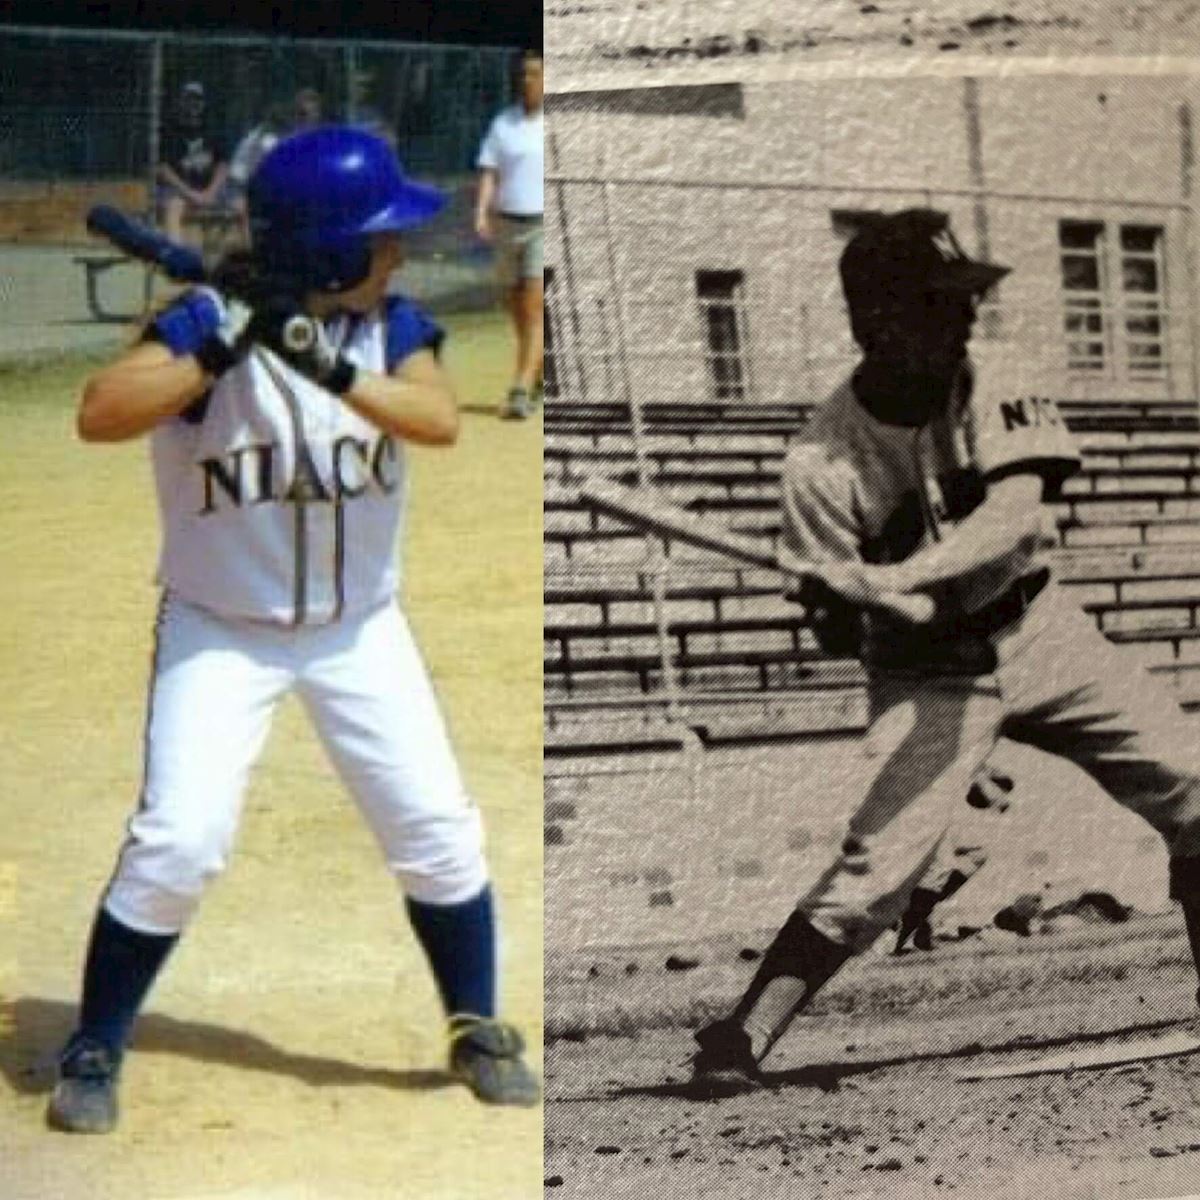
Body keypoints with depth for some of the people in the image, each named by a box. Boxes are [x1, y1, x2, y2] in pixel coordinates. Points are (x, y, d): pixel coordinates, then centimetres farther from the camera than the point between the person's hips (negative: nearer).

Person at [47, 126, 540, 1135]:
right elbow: (99, 417, -31)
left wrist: (328, 369, -37)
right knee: (177, 844, -13)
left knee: (439, 830, 1)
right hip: (221, 632, -3)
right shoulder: (208, 323, -17)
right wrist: (222, 349, -39)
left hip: (362, 628, 4)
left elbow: (440, 419, -25)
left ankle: (479, 1032, 22)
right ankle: (93, 1052, 5)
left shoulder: (393, 326, -6)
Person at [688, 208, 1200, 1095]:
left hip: (1040, 630, 4)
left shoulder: (994, 390, -10)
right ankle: (742, 1038, -10)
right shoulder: (824, 462, -18)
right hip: (930, 671, -4)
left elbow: (1017, 515, -27)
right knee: (879, 865, -19)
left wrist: (898, 578, -40)